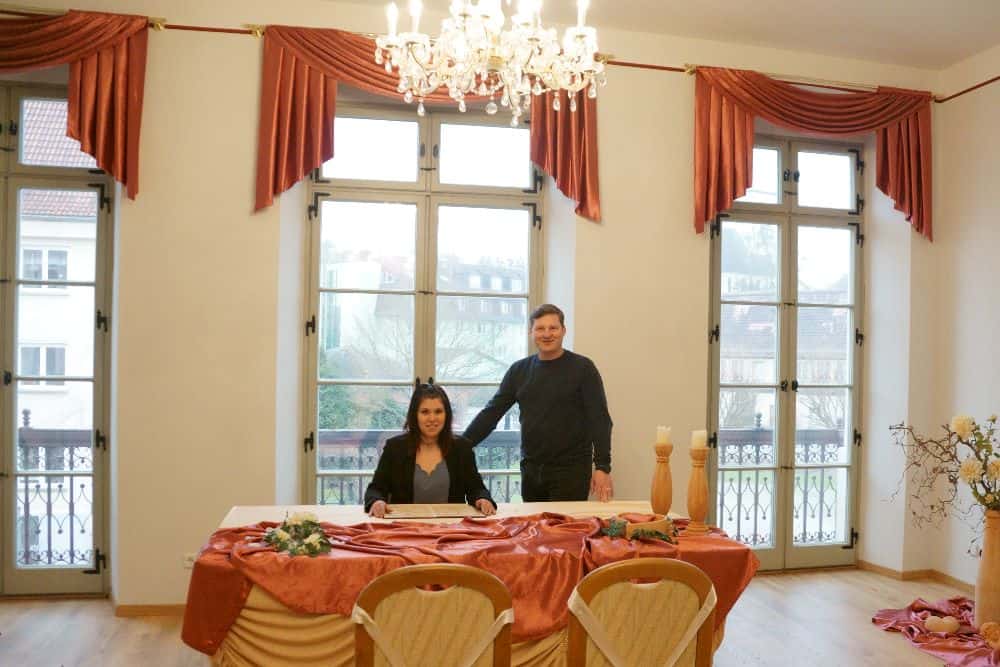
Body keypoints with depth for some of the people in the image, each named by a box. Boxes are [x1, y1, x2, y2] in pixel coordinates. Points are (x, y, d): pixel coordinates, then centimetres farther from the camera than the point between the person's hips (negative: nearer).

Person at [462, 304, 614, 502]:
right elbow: (491, 413, 8)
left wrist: (602, 467, -15)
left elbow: (599, 420, -7)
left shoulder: (582, 368, -3)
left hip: (570, 469, -4)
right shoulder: (519, 370, 8)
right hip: (530, 469, 4)